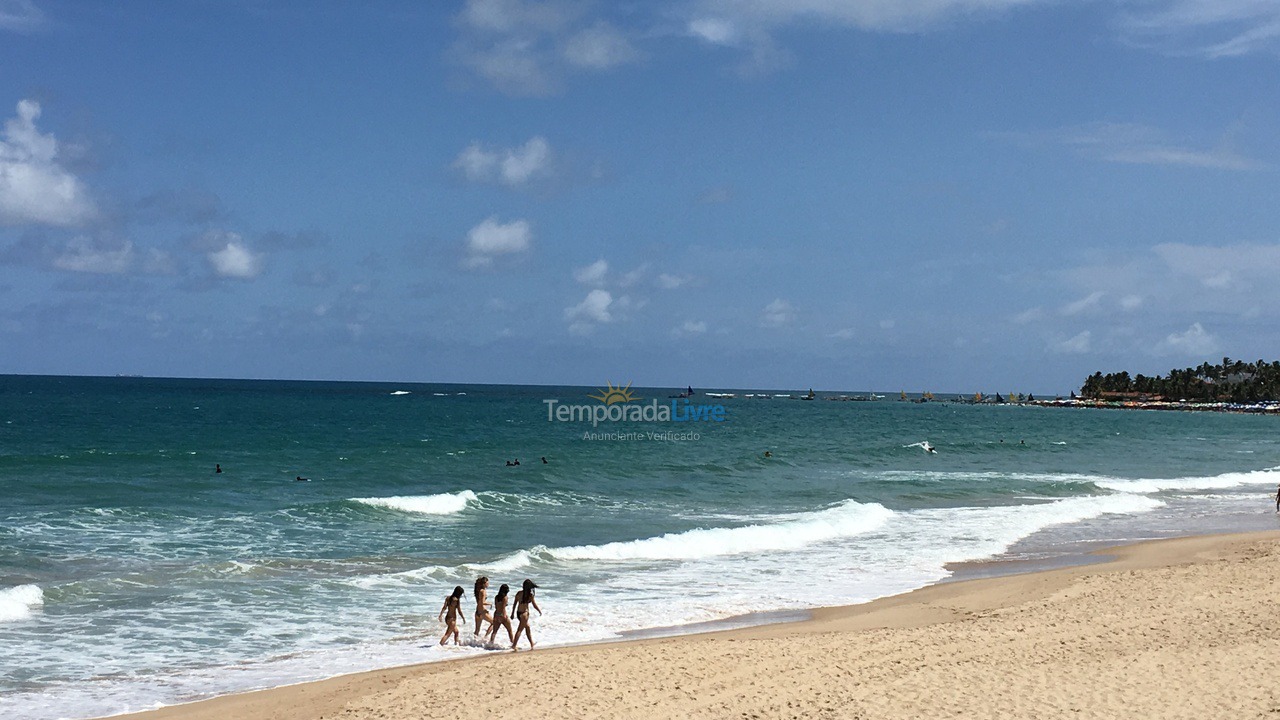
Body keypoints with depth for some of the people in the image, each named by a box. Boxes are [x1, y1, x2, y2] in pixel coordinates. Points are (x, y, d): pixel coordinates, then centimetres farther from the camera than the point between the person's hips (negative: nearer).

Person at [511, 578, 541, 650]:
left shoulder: (519, 593, 2)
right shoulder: (530, 595, -14)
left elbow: (515, 603, 8)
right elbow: (535, 605, -8)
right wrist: (540, 611, 9)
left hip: (518, 612, 7)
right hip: (524, 613, -7)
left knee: (528, 627, 22)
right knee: (520, 629, -1)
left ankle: (531, 643, 34)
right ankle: (514, 645, -4)